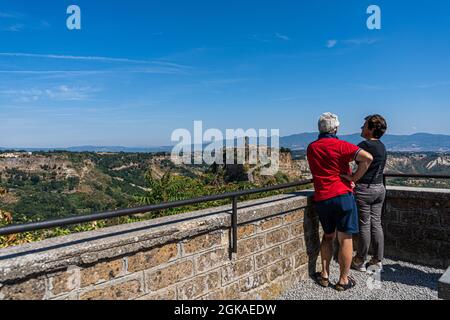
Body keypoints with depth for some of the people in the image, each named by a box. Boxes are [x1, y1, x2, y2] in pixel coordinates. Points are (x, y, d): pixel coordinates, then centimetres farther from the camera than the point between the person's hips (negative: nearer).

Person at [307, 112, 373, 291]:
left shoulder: (311, 148, 8)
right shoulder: (340, 145, -8)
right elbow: (368, 158, -18)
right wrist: (354, 178, -9)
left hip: (321, 198, 5)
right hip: (342, 196, -4)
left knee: (328, 236, 21)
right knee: (345, 239, 6)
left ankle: (324, 275, 22)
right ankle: (344, 280, 14)